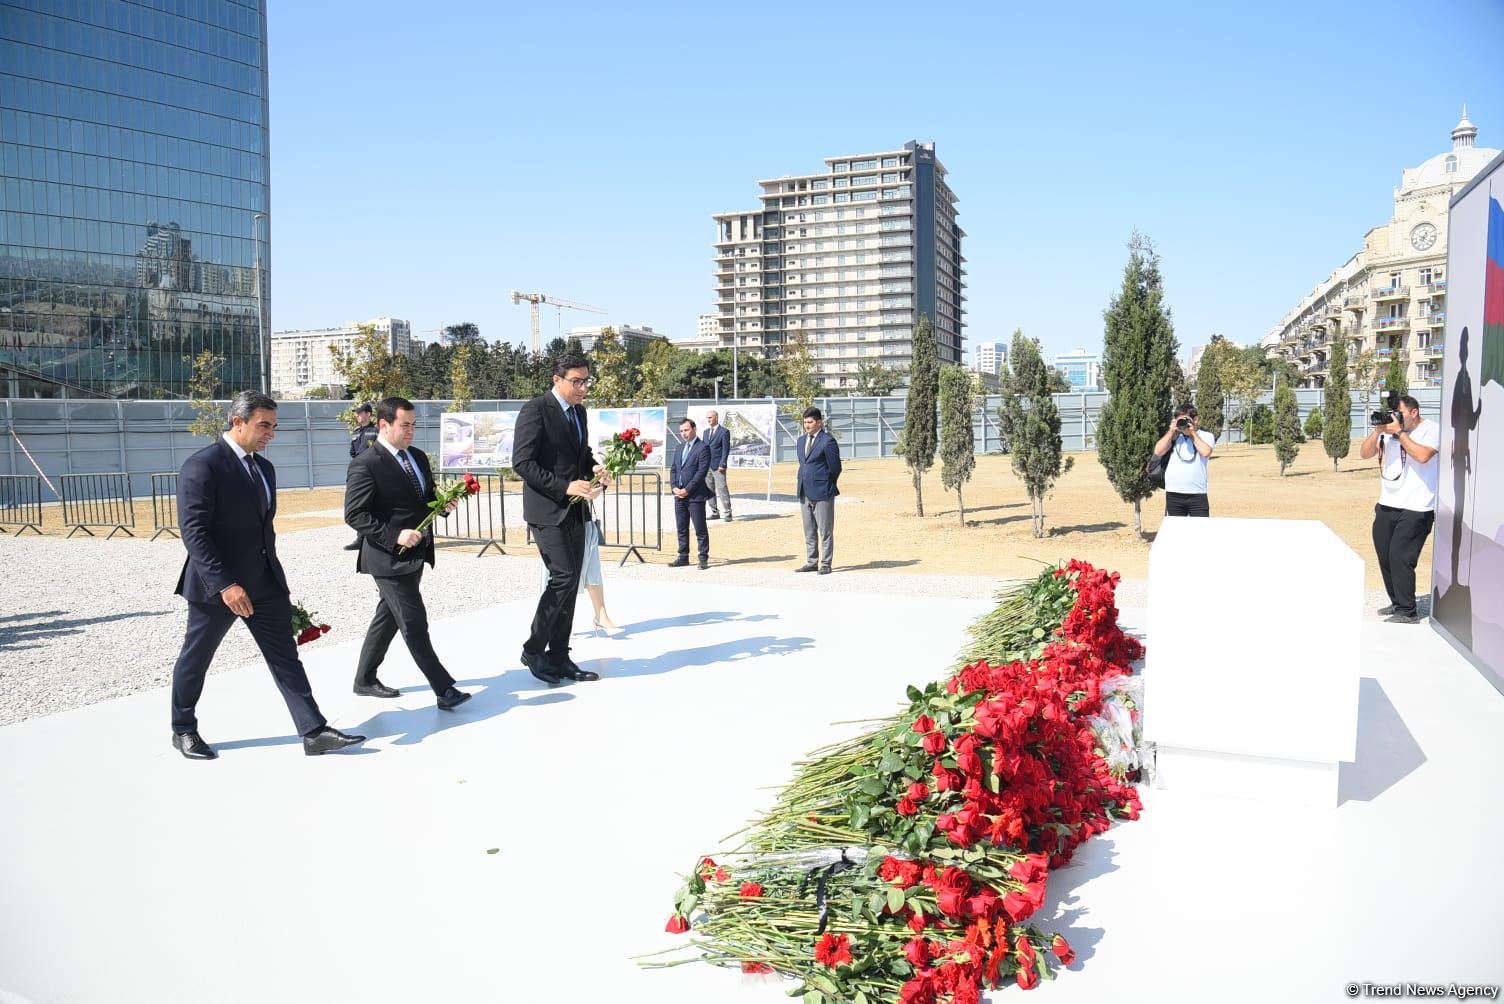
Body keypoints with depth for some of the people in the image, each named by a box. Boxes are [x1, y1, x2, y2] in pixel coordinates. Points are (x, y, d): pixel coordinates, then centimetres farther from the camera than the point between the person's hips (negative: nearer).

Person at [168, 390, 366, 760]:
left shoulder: (264, 467, 11)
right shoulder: (201, 466, -15)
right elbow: (193, 532, -20)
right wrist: (225, 584, -25)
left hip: (265, 582, 7)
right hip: (218, 585, -7)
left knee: (286, 657, 3)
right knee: (196, 658, 12)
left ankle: (315, 732, 3)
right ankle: (183, 730, 31)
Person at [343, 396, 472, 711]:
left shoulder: (419, 457, 10)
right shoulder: (366, 465, -14)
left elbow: (427, 501, 21)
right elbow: (354, 514, -17)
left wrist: (443, 505, -2)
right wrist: (394, 536, -24)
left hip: (416, 554, 8)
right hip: (389, 557, -8)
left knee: (388, 617, 18)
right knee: (414, 623, -6)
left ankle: (365, 679, 31)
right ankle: (444, 690, -5)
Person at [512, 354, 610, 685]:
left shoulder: (579, 412, 14)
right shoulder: (535, 410, -11)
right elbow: (522, 462, -16)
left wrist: (595, 469, 1)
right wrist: (565, 486, -21)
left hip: (574, 510, 8)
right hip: (547, 510, -8)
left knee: (570, 584, 8)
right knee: (563, 578, -13)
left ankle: (558, 656, 16)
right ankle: (533, 649, 3)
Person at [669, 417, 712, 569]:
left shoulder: (703, 448, -7)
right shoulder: (679, 448, 16)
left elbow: (702, 472, -14)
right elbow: (673, 469, 16)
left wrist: (687, 490, -15)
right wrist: (674, 487, -1)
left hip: (695, 495, -7)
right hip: (679, 494, 7)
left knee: (700, 529, -2)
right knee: (681, 528, 11)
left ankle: (703, 558, 4)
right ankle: (683, 557, 19)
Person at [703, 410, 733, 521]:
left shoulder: (724, 432, -5)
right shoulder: (706, 432, 16)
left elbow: (726, 449, -9)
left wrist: (722, 464, -15)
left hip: (718, 466, -7)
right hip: (707, 465, 7)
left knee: (722, 489, -8)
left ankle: (728, 513, -3)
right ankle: (714, 513, 14)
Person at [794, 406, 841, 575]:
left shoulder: (828, 441, -10)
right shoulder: (801, 440, 14)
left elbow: (836, 468, -7)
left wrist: (826, 486, 2)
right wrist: (803, 486, 15)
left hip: (822, 493, -8)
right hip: (805, 492, 8)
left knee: (825, 531, 0)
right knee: (809, 531, 13)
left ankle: (825, 564, 5)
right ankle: (811, 562, 20)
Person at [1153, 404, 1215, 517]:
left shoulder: (1206, 436, 7)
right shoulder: (1172, 435, 12)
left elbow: (1206, 452, -14)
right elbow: (1158, 452, -2)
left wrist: (1193, 433, -7)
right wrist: (1171, 431, -3)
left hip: (1197, 494, -2)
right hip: (1173, 495, 2)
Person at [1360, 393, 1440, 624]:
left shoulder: (1431, 430, -5)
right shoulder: (1389, 428, 10)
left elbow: (1422, 455, -23)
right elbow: (1364, 453, 6)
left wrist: (1399, 432, -18)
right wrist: (1377, 431, -8)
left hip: (1415, 509, -6)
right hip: (1387, 507, 6)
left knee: (1400, 557, -11)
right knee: (1385, 557, 9)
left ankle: (1408, 612, -3)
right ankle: (1397, 603, 23)